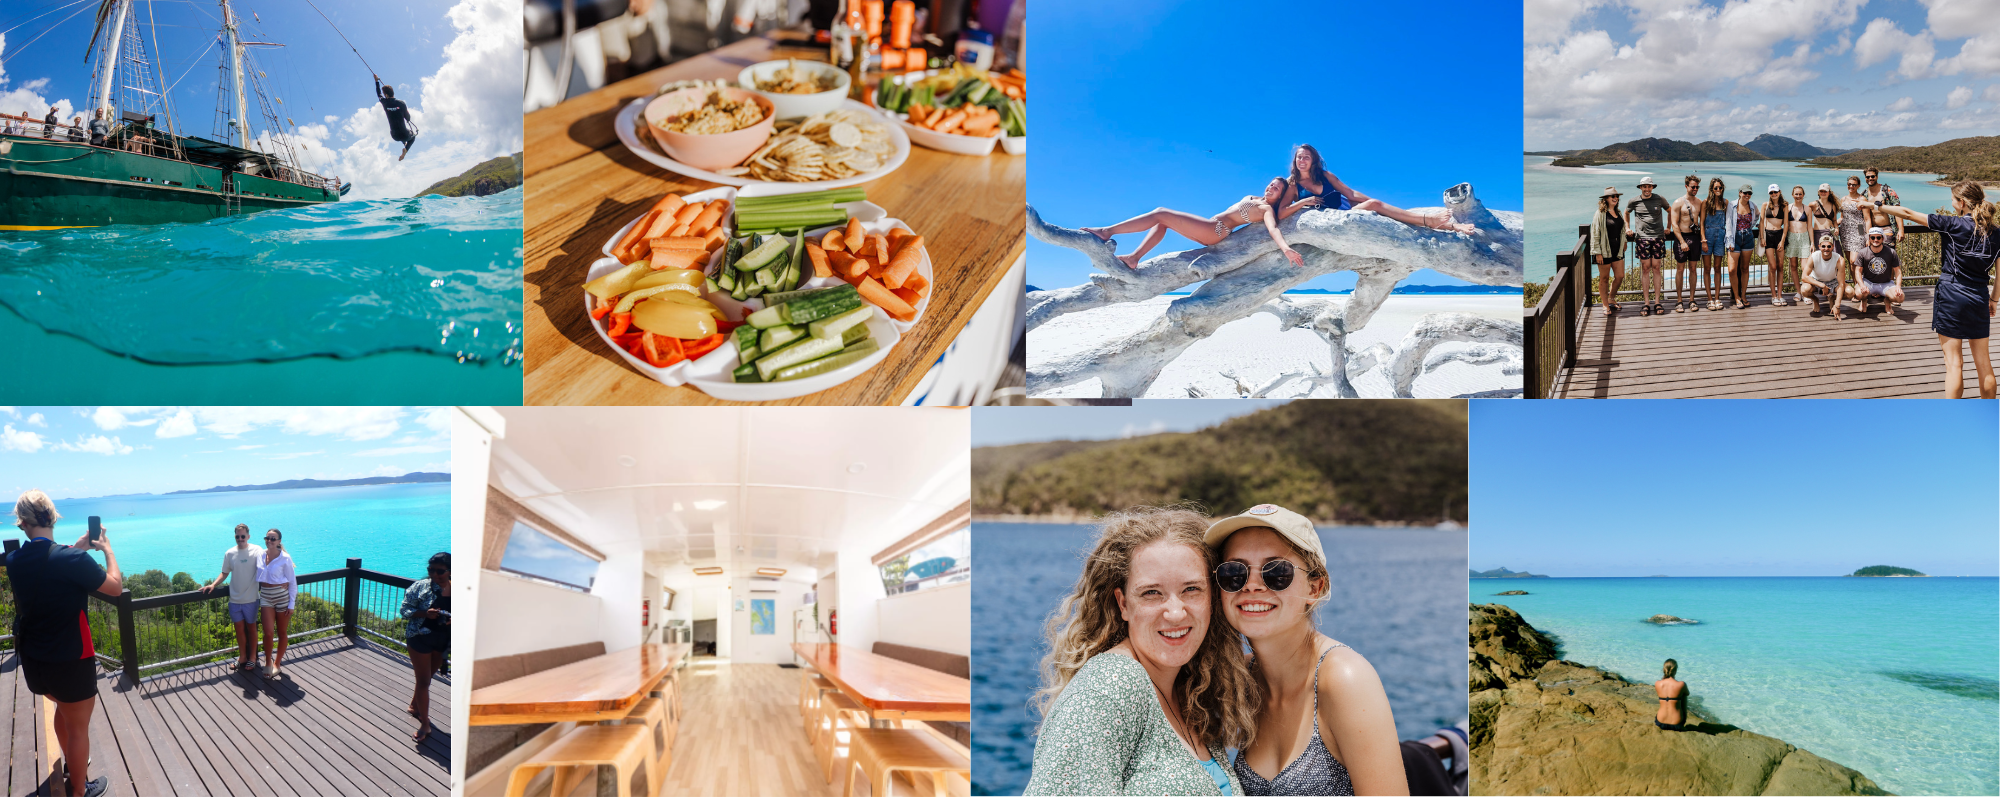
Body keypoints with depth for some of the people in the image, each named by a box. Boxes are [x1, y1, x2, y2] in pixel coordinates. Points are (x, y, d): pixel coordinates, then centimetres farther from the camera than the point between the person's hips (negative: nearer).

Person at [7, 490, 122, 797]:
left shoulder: (14, 561, -7)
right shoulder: (74, 560, -26)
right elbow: (115, 587, -11)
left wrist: (79, 546, 16)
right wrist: (107, 549, 1)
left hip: (32, 661, 6)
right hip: (71, 662, -6)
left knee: (63, 707, 33)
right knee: (78, 727, 12)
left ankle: (71, 763, 52)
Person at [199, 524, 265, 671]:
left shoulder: (256, 551, -8)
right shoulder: (229, 553, 2)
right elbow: (225, 574, 10)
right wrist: (213, 585, -1)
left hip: (250, 598, -3)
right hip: (234, 598, 3)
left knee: (251, 628, 9)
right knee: (239, 628, 10)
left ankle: (252, 657, 22)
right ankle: (242, 657, 24)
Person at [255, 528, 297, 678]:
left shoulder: (285, 558, -11)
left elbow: (292, 582, -7)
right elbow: (259, 577, 14)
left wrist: (291, 604, -8)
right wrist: (257, 598, 13)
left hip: (283, 596, -3)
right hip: (266, 597, 3)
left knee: (282, 633, 8)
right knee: (268, 633, -8)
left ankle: (277, 663, 23)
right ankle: (268, 663, 10)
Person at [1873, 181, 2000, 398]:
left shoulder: (1954, 224, -10)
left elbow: (1908, 214, -7)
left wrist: (1877, 206, 3)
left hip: (1951, 294, -4)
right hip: (1980, 297, 5)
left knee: (1954, 362, -3)